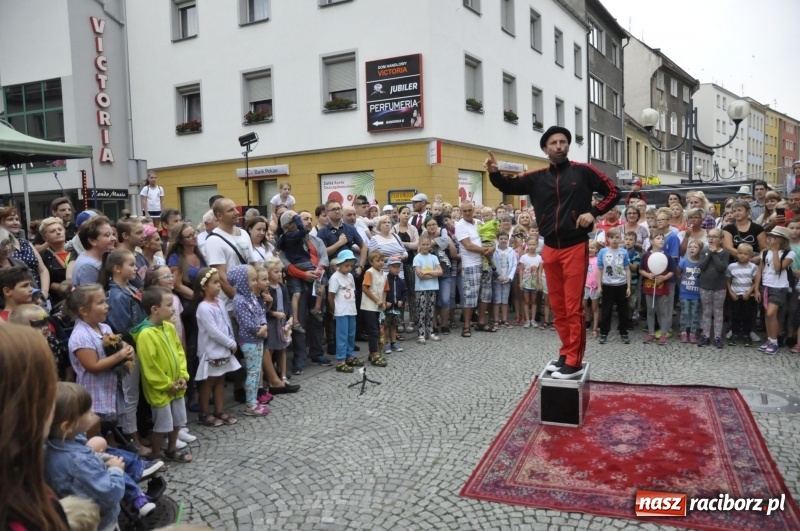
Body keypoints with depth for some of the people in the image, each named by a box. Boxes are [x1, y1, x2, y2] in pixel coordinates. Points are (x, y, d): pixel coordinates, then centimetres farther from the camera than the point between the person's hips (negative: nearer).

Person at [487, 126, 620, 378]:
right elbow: (509, 186, 3)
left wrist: (594, 212, -9)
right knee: (558, 306, 11)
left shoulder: (583, 171, 0)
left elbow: (613, 192, 5)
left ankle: (574, 362, 2)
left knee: (573, 307, -4)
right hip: (550, 249, 4)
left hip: (575, 247, -4)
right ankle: (566, 353, 24)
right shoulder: (537, 178, 7)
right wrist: (494, 173, -16)